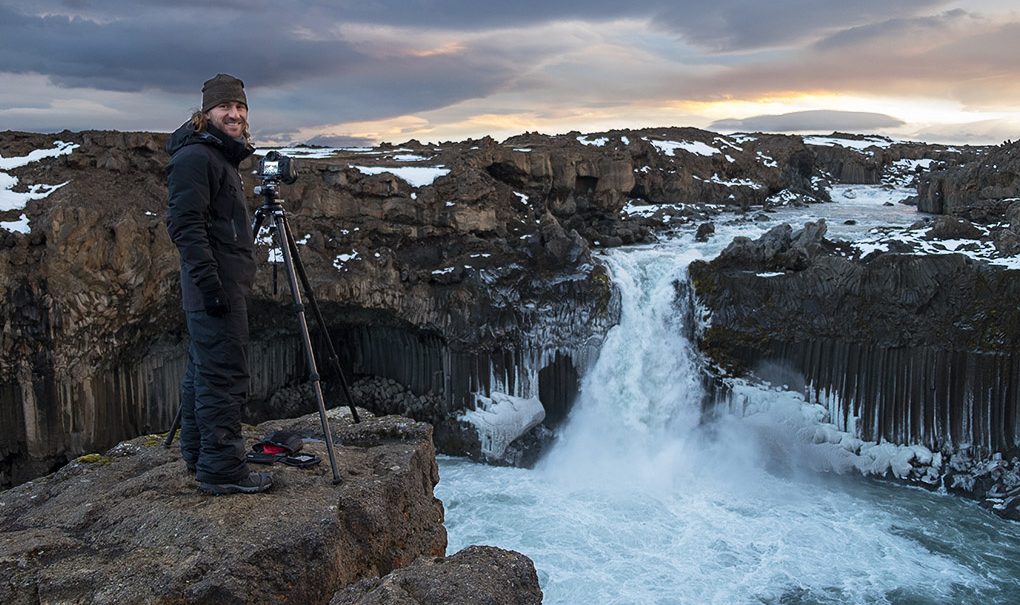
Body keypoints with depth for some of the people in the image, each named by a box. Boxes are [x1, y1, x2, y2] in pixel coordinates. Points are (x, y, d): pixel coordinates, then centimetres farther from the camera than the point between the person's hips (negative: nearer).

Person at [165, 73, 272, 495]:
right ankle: (221, 470, -3)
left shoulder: (221, 157, 21)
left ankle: (199, 457, 26)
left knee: (203, 373, 15)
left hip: (220, 286, 11)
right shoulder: (194, 157, -10)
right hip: (216, 287, -11)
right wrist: (209, 280, -24)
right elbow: (185, 225, -19)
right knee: (224, 377, -8)